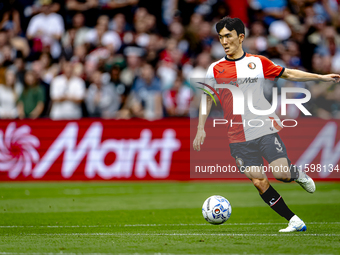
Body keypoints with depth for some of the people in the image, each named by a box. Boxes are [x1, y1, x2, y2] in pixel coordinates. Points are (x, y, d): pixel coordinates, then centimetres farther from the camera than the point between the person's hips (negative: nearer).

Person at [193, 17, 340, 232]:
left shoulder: (258, 62, 4)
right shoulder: (215, 70, 4)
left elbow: (287, 74, 14)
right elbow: (207, 99, 12)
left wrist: (321, 77, 13)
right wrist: (201, 129, 6)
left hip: (265, 128, -1)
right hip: (239, 137, 1)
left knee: (281, 173, -13)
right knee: (259, 182, -6)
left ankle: (298, 173, 24)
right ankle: (295, 222, 3)